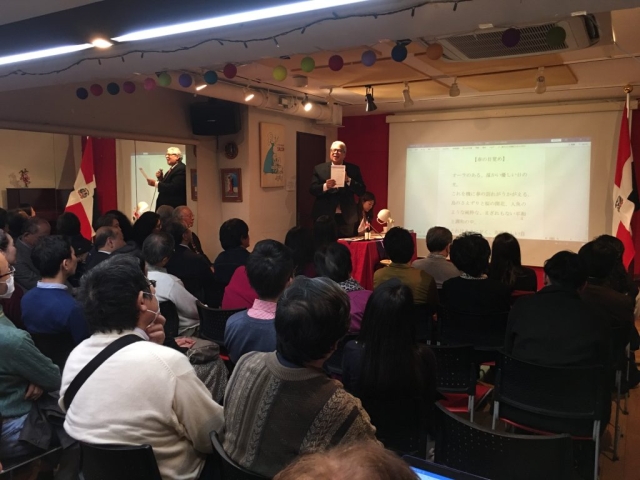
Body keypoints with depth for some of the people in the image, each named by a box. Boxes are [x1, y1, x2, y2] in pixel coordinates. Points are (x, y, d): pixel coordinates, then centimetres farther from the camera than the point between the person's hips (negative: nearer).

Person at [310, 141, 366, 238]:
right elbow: (312, 189, -2)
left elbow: (362, 191, 1)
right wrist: (325, 186, -21)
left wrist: (348, 180, -14)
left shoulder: (353, 169, 6)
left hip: (347, 218, 1)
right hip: (324, 217, -1)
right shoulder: (319, 169, 5)